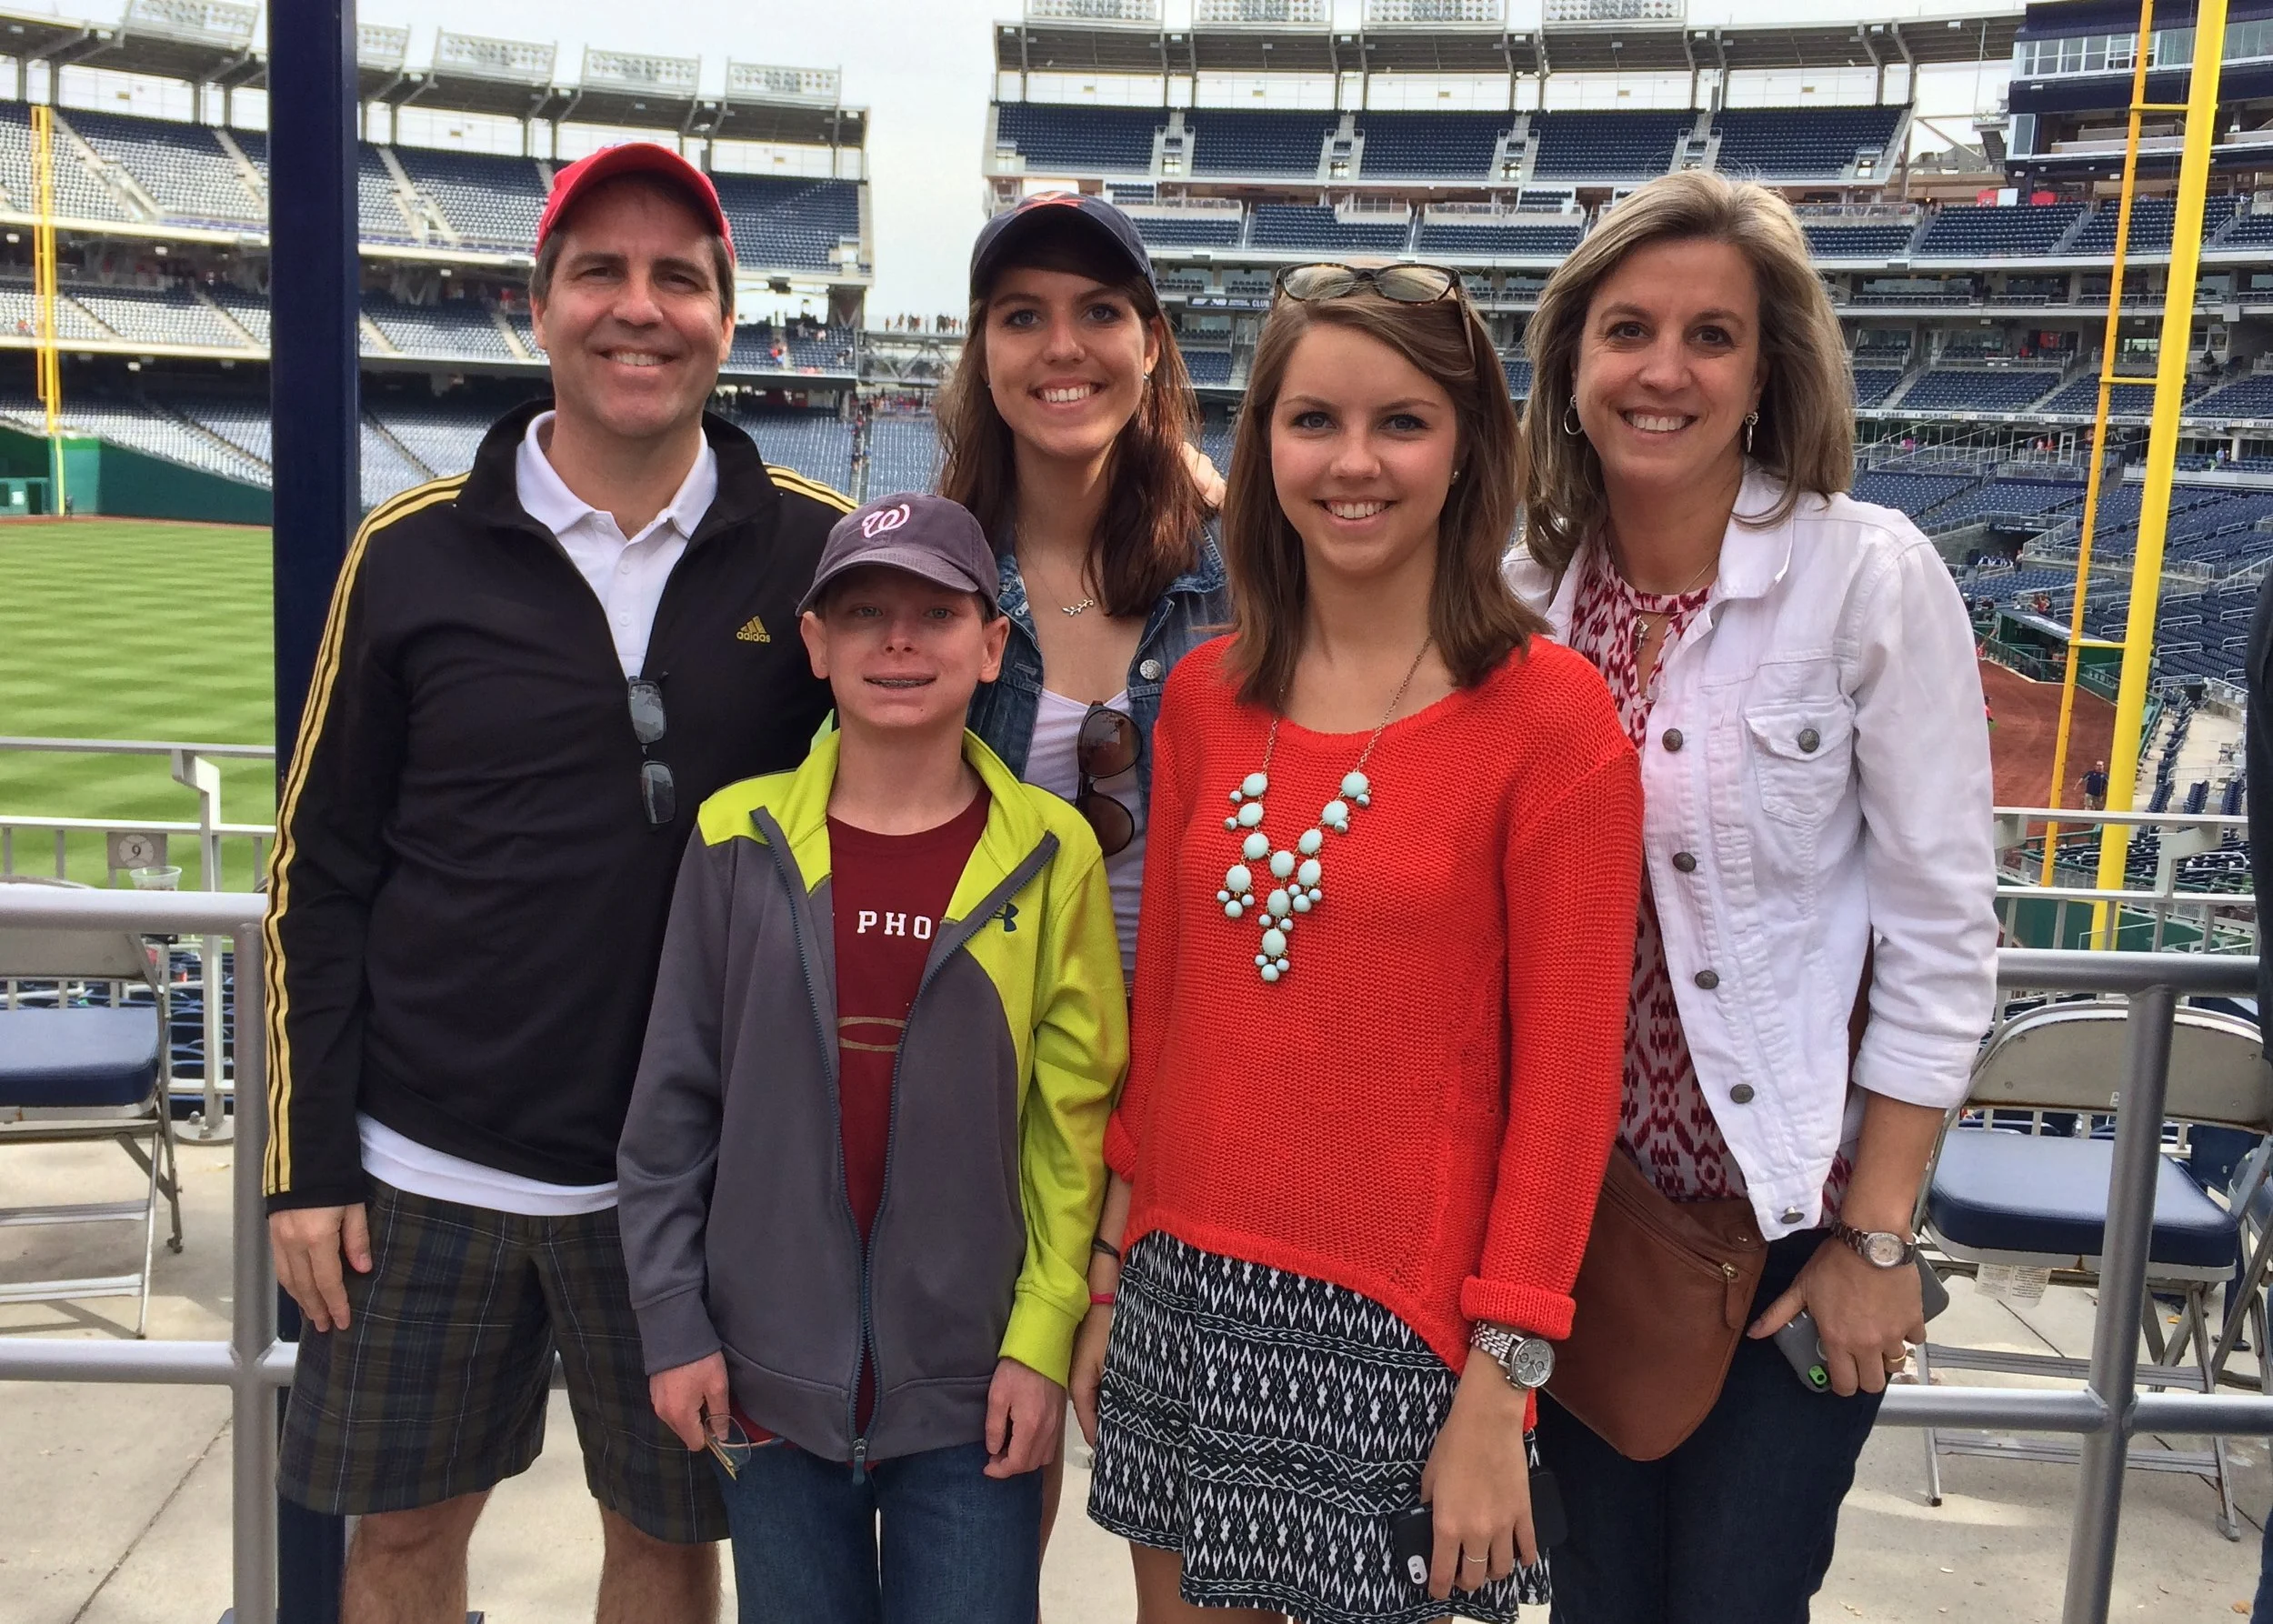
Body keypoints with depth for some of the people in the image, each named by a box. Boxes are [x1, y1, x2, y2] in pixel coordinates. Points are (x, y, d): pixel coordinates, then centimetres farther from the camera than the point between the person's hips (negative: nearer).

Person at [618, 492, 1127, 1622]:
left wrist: (1045, 1334, -6)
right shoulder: (740, 840, -5)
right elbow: (673, 1105, 0)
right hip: (771, 1375, 1)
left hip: (971, 1384, -1)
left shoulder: (1050, 854, -7)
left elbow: (1077, 1117, -4)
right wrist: (673, 1325, -1)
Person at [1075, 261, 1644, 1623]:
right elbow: (1161, 1002, 8)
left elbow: (1567, 1073, -10)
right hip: (1183, 1302, 4)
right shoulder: (1205, 696, 2)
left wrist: (1501, 1380, -11)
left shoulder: (1548, 712, -11)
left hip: (1400, 1325, -4)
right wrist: (1114, 1268, 9)